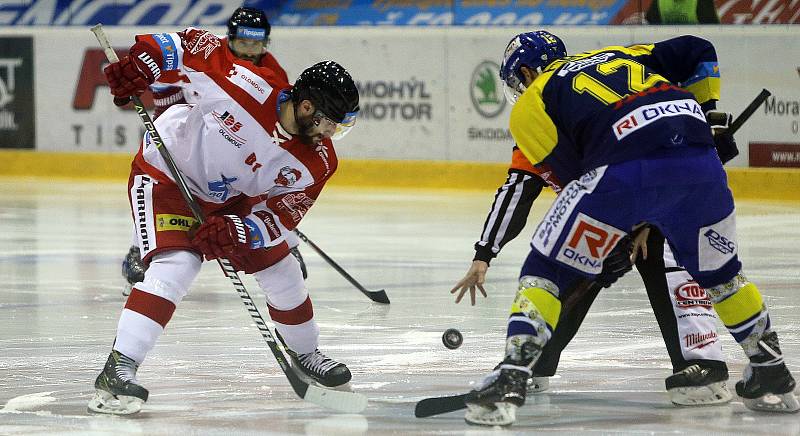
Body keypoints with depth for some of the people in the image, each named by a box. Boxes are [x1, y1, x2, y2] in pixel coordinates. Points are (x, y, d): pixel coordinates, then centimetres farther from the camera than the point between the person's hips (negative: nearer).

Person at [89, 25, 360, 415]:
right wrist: (143, 62, -35)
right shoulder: (250, 87, -32)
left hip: (231, 196, 7)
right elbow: (195, 44, -24)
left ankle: (304, 353, 41)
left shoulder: (317, 161, -16)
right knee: (175, 265, -27)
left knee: (281, 271, 13)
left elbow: (281, 215, -16)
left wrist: (241, 232, -34)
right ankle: (117, 371, -31)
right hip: (166, 174, -7)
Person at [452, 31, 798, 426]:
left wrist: (632, 227, 24)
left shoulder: (530, 105, 21)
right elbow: (697, 52, 30)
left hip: (623, 167, -5)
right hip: (697, 153, 5)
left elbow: (567, 175, 14)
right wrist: (706, 113, 35)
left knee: (548, 270, 8)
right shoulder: (617, 54, 36)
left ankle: (509, 381, -5)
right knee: (718, 270, 27)